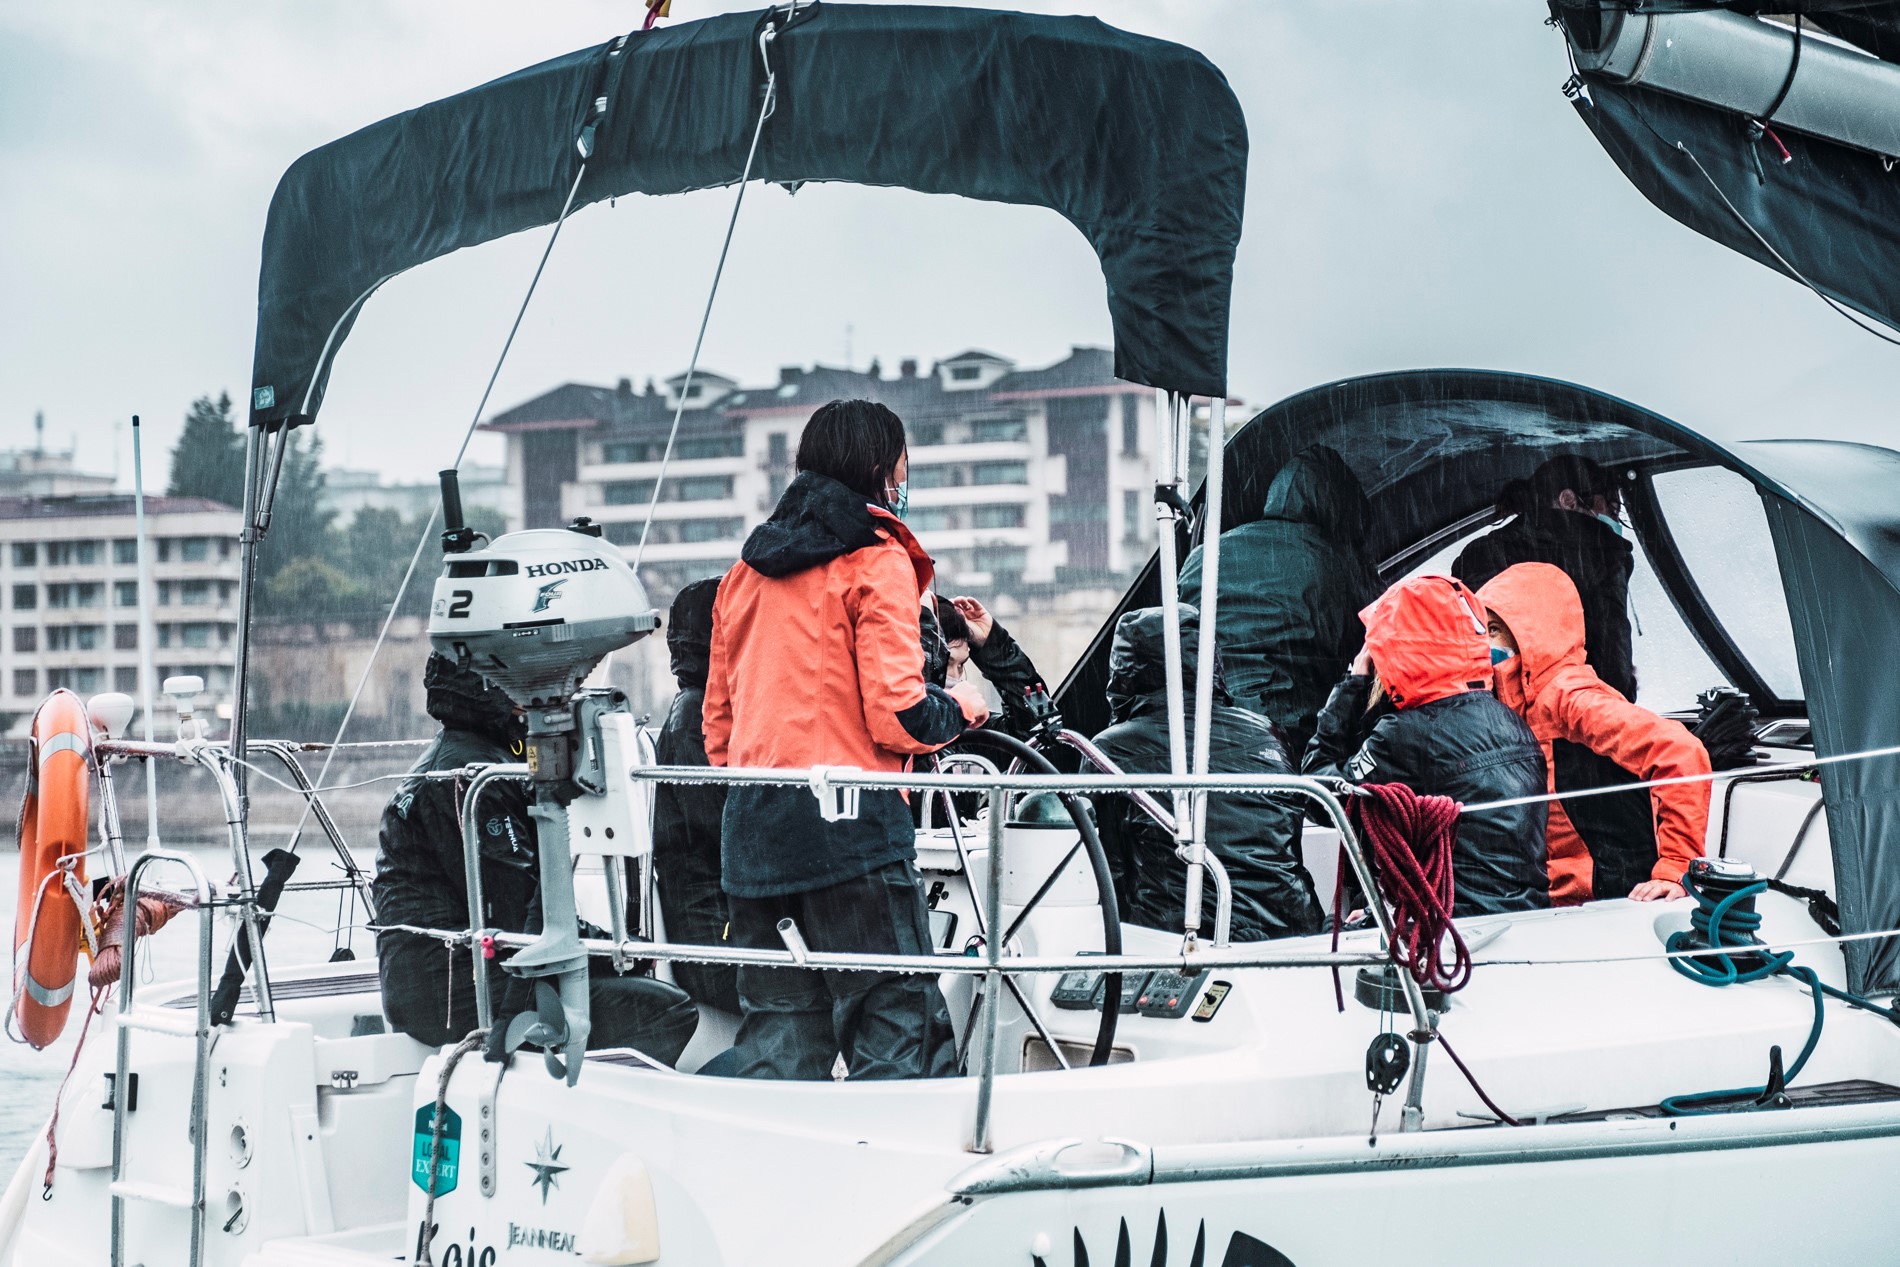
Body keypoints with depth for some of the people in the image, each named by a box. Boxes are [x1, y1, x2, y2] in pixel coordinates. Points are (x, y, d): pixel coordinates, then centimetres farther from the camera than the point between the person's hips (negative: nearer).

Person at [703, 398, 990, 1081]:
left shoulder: (746, 571, 18)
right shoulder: (878, 561, -4)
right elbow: (895, 713, -12)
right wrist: (958, 709, 7)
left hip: (753, 825, 7)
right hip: (850, 821, -7)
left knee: (775, 1031, 10)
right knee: (896, 1026, -6)